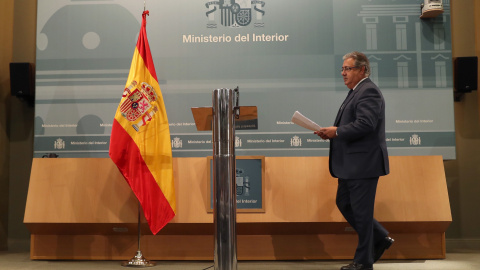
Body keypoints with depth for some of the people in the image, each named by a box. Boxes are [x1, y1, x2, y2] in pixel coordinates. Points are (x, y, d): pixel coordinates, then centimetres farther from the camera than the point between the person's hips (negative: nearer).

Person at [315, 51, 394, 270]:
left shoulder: (368, 91, -14)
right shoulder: (356, 92, 18)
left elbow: (365, 124, -26)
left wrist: (336, 132, -16)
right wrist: (332, 132, 4)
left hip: (363, 163, -11)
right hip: (351, 164, 11)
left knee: (361, 210, -1)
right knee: (344, 203, 15)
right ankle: (380, 238, 27)